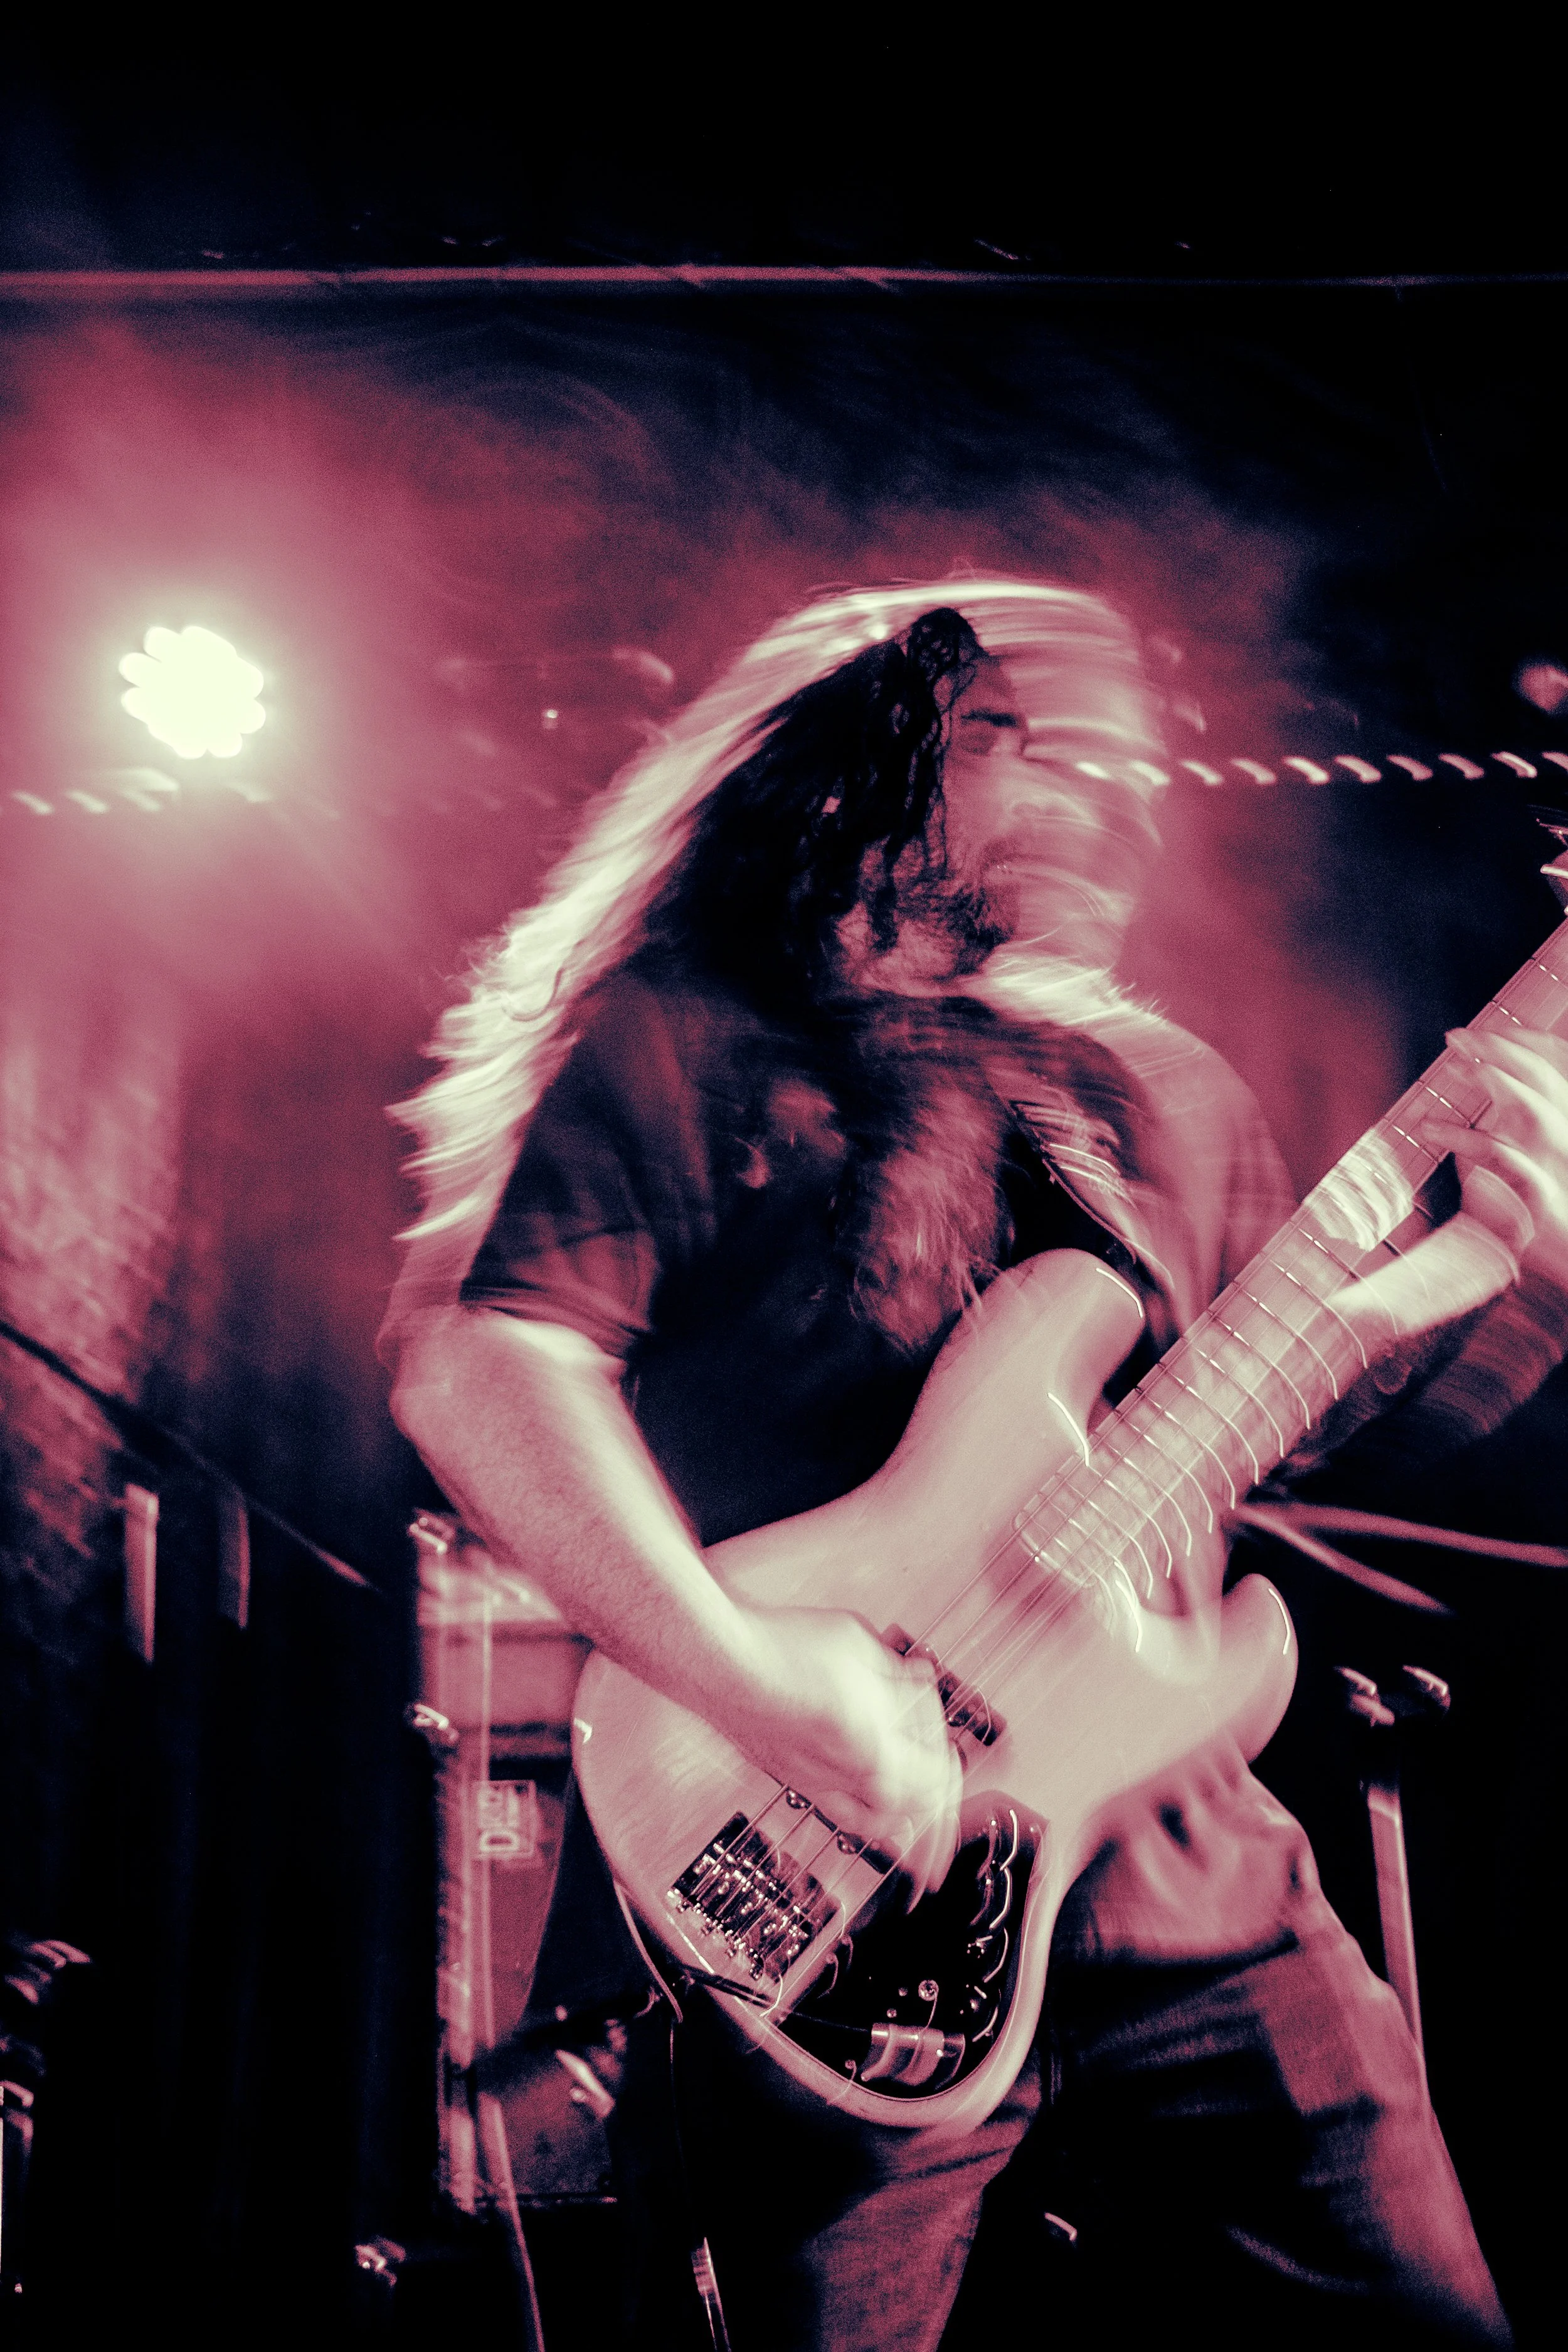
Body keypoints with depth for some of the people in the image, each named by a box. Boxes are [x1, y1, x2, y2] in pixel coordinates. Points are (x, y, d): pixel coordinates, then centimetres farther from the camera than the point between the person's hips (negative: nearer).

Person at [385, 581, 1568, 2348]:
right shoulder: (684, 1044, -5)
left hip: (1193, 1875, 6)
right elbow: (474, 1363, -18)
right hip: (834, 1910, -5)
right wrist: (752, 1680, -26)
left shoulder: (1167, 1092, 14)